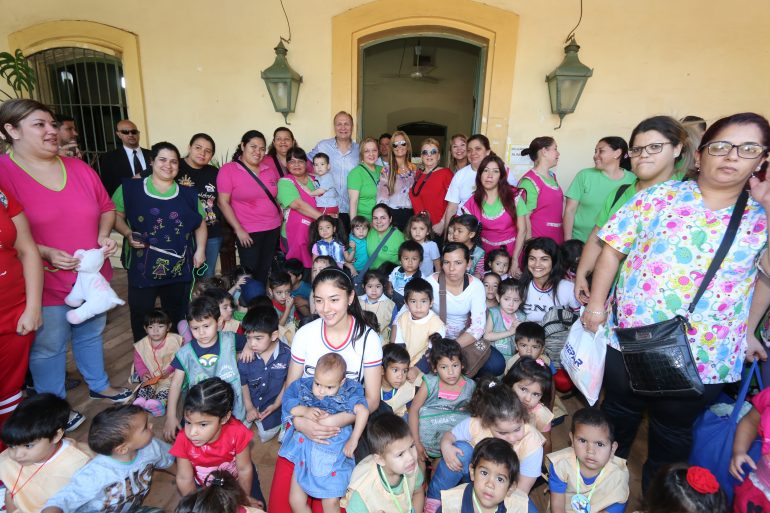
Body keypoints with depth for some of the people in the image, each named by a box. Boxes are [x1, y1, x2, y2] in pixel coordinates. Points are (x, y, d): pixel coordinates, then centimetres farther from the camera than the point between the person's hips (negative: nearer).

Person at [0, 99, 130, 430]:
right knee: (48, 348, 10)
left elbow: (106, 207, 12)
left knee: (91, 334, 22)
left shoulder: (79, 167, 3)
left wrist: (104, 235, -5)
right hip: (45, 283, -4)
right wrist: (46, 253, -22)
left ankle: (99, 385, 43)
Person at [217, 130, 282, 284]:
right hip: (248, 232, -4)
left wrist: (281, 216, 9)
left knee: (265, 273, 11)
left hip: (274, 229, 4)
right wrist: (238, 229, -13)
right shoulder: (228, 170, -6)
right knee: (251, 273, 2)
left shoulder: (270, 169, 6)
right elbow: (223, 202, -9)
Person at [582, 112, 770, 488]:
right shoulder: (662, 196, -4)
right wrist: (596, 303, -5)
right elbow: (614, 248, -4)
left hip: (704, 357, 1)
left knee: (673, 431, 20)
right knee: (618, 413, 19)